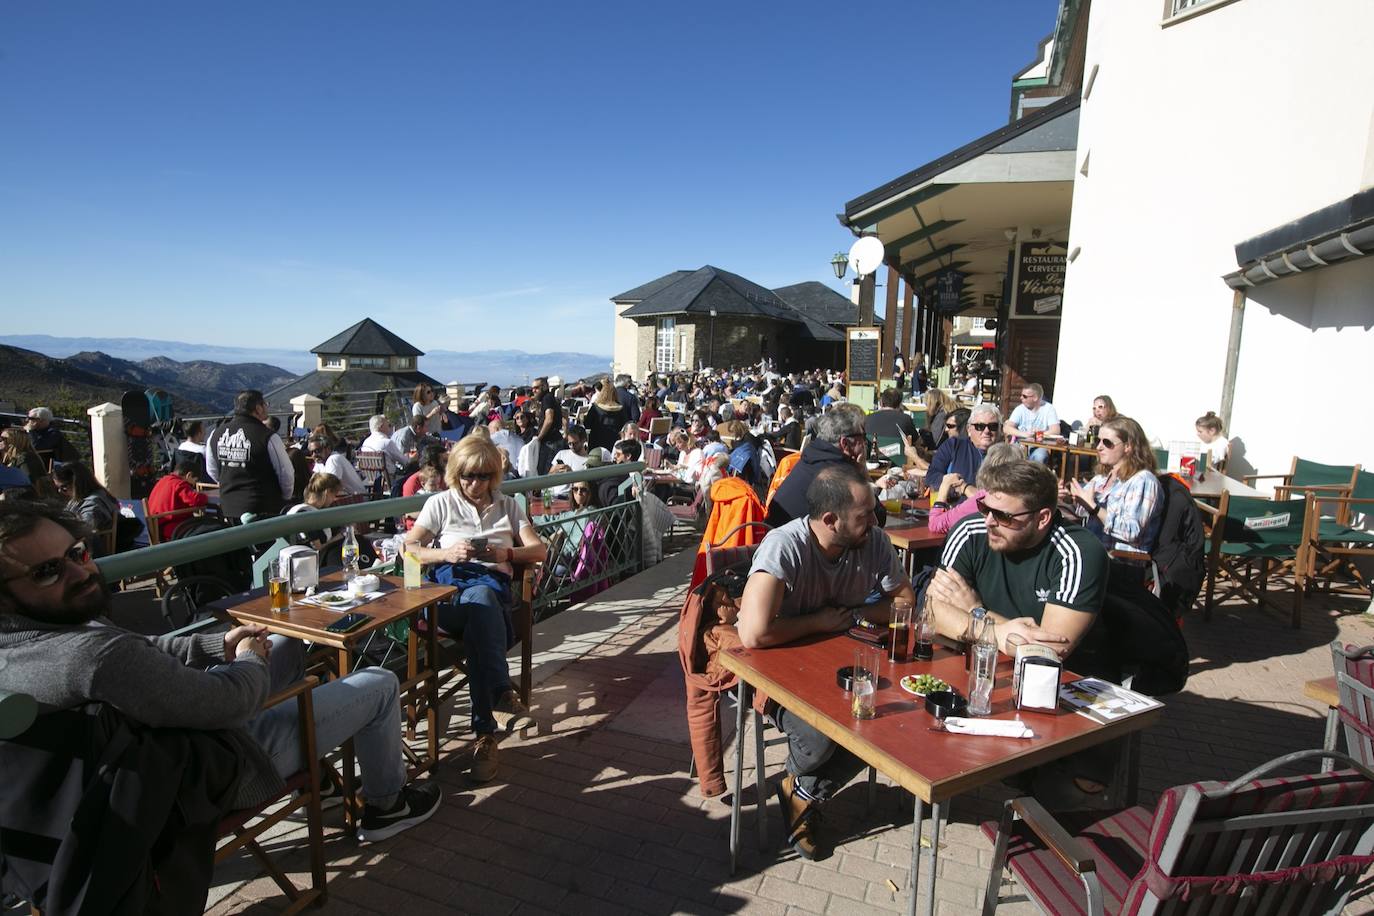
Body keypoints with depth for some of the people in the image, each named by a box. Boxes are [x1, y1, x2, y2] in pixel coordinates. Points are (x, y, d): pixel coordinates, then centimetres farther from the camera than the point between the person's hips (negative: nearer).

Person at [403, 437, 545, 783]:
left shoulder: (508, 506, 25)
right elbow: (409, 549, 11)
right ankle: (502, 696, -43)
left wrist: (503, 553, -5)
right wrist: (447, 553, -8)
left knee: (480, 598, -38)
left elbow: (539, 551, 15)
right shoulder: (440, 503, 21)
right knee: (481, 603, -39)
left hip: (493, 584, 1)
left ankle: (486, 732, -41)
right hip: (448, 585, -1)